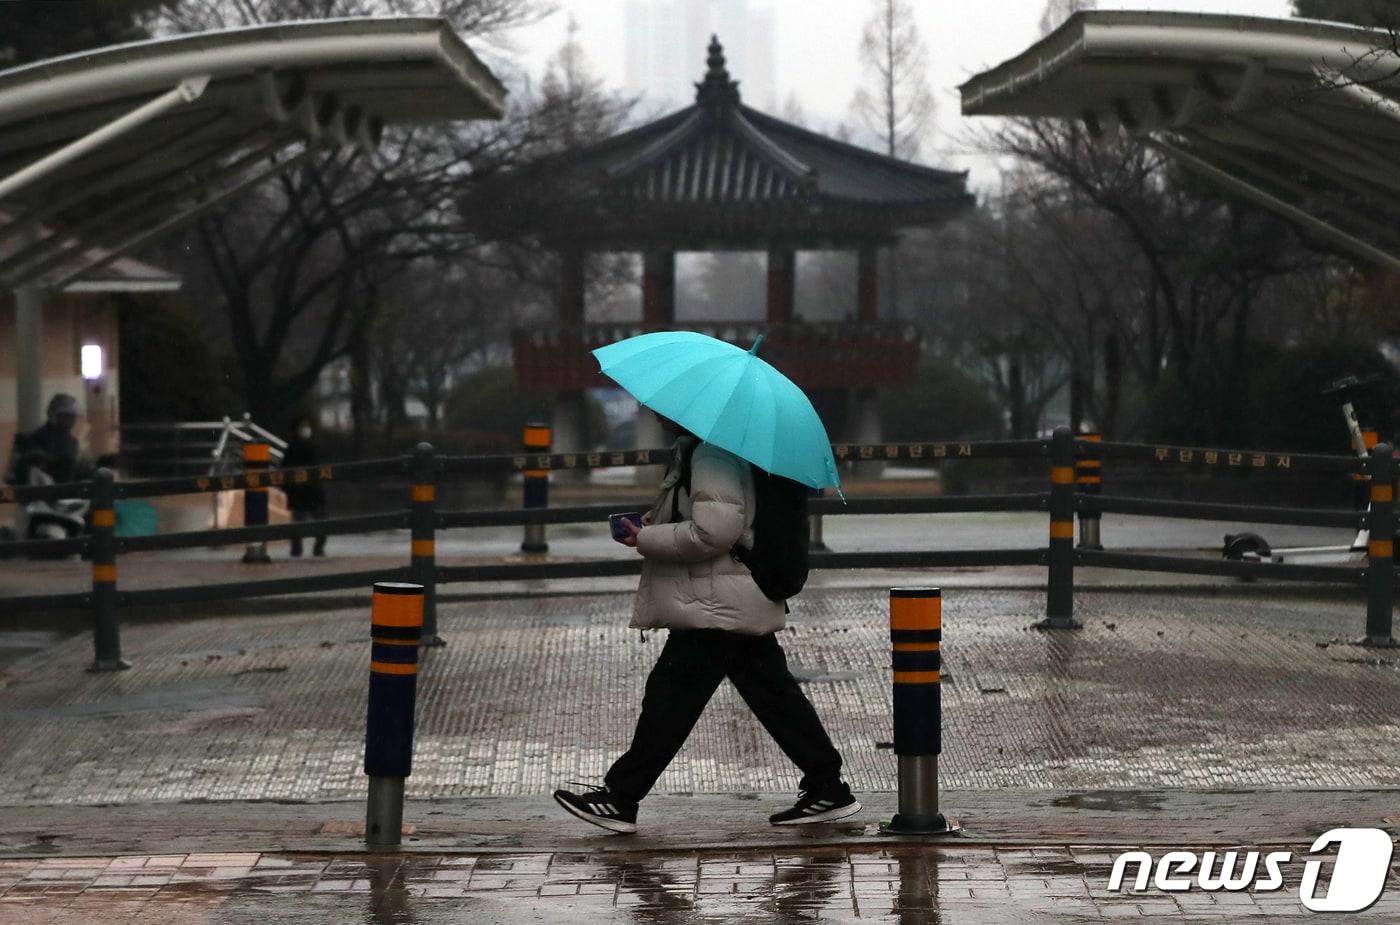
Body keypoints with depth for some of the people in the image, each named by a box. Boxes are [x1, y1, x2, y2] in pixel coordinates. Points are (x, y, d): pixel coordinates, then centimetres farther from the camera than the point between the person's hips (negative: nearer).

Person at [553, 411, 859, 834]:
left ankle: (619, 799, 2)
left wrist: (646, 540, -15)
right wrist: (658, 523, 12)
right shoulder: (695, 451, 16)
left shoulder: (712, 455, -18)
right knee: (774, 697, 11)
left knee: (670, 699, -4)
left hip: (716, 609, -11)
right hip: (745, 606, 11)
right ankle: (827, 788, 13)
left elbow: (713, 533, -24)